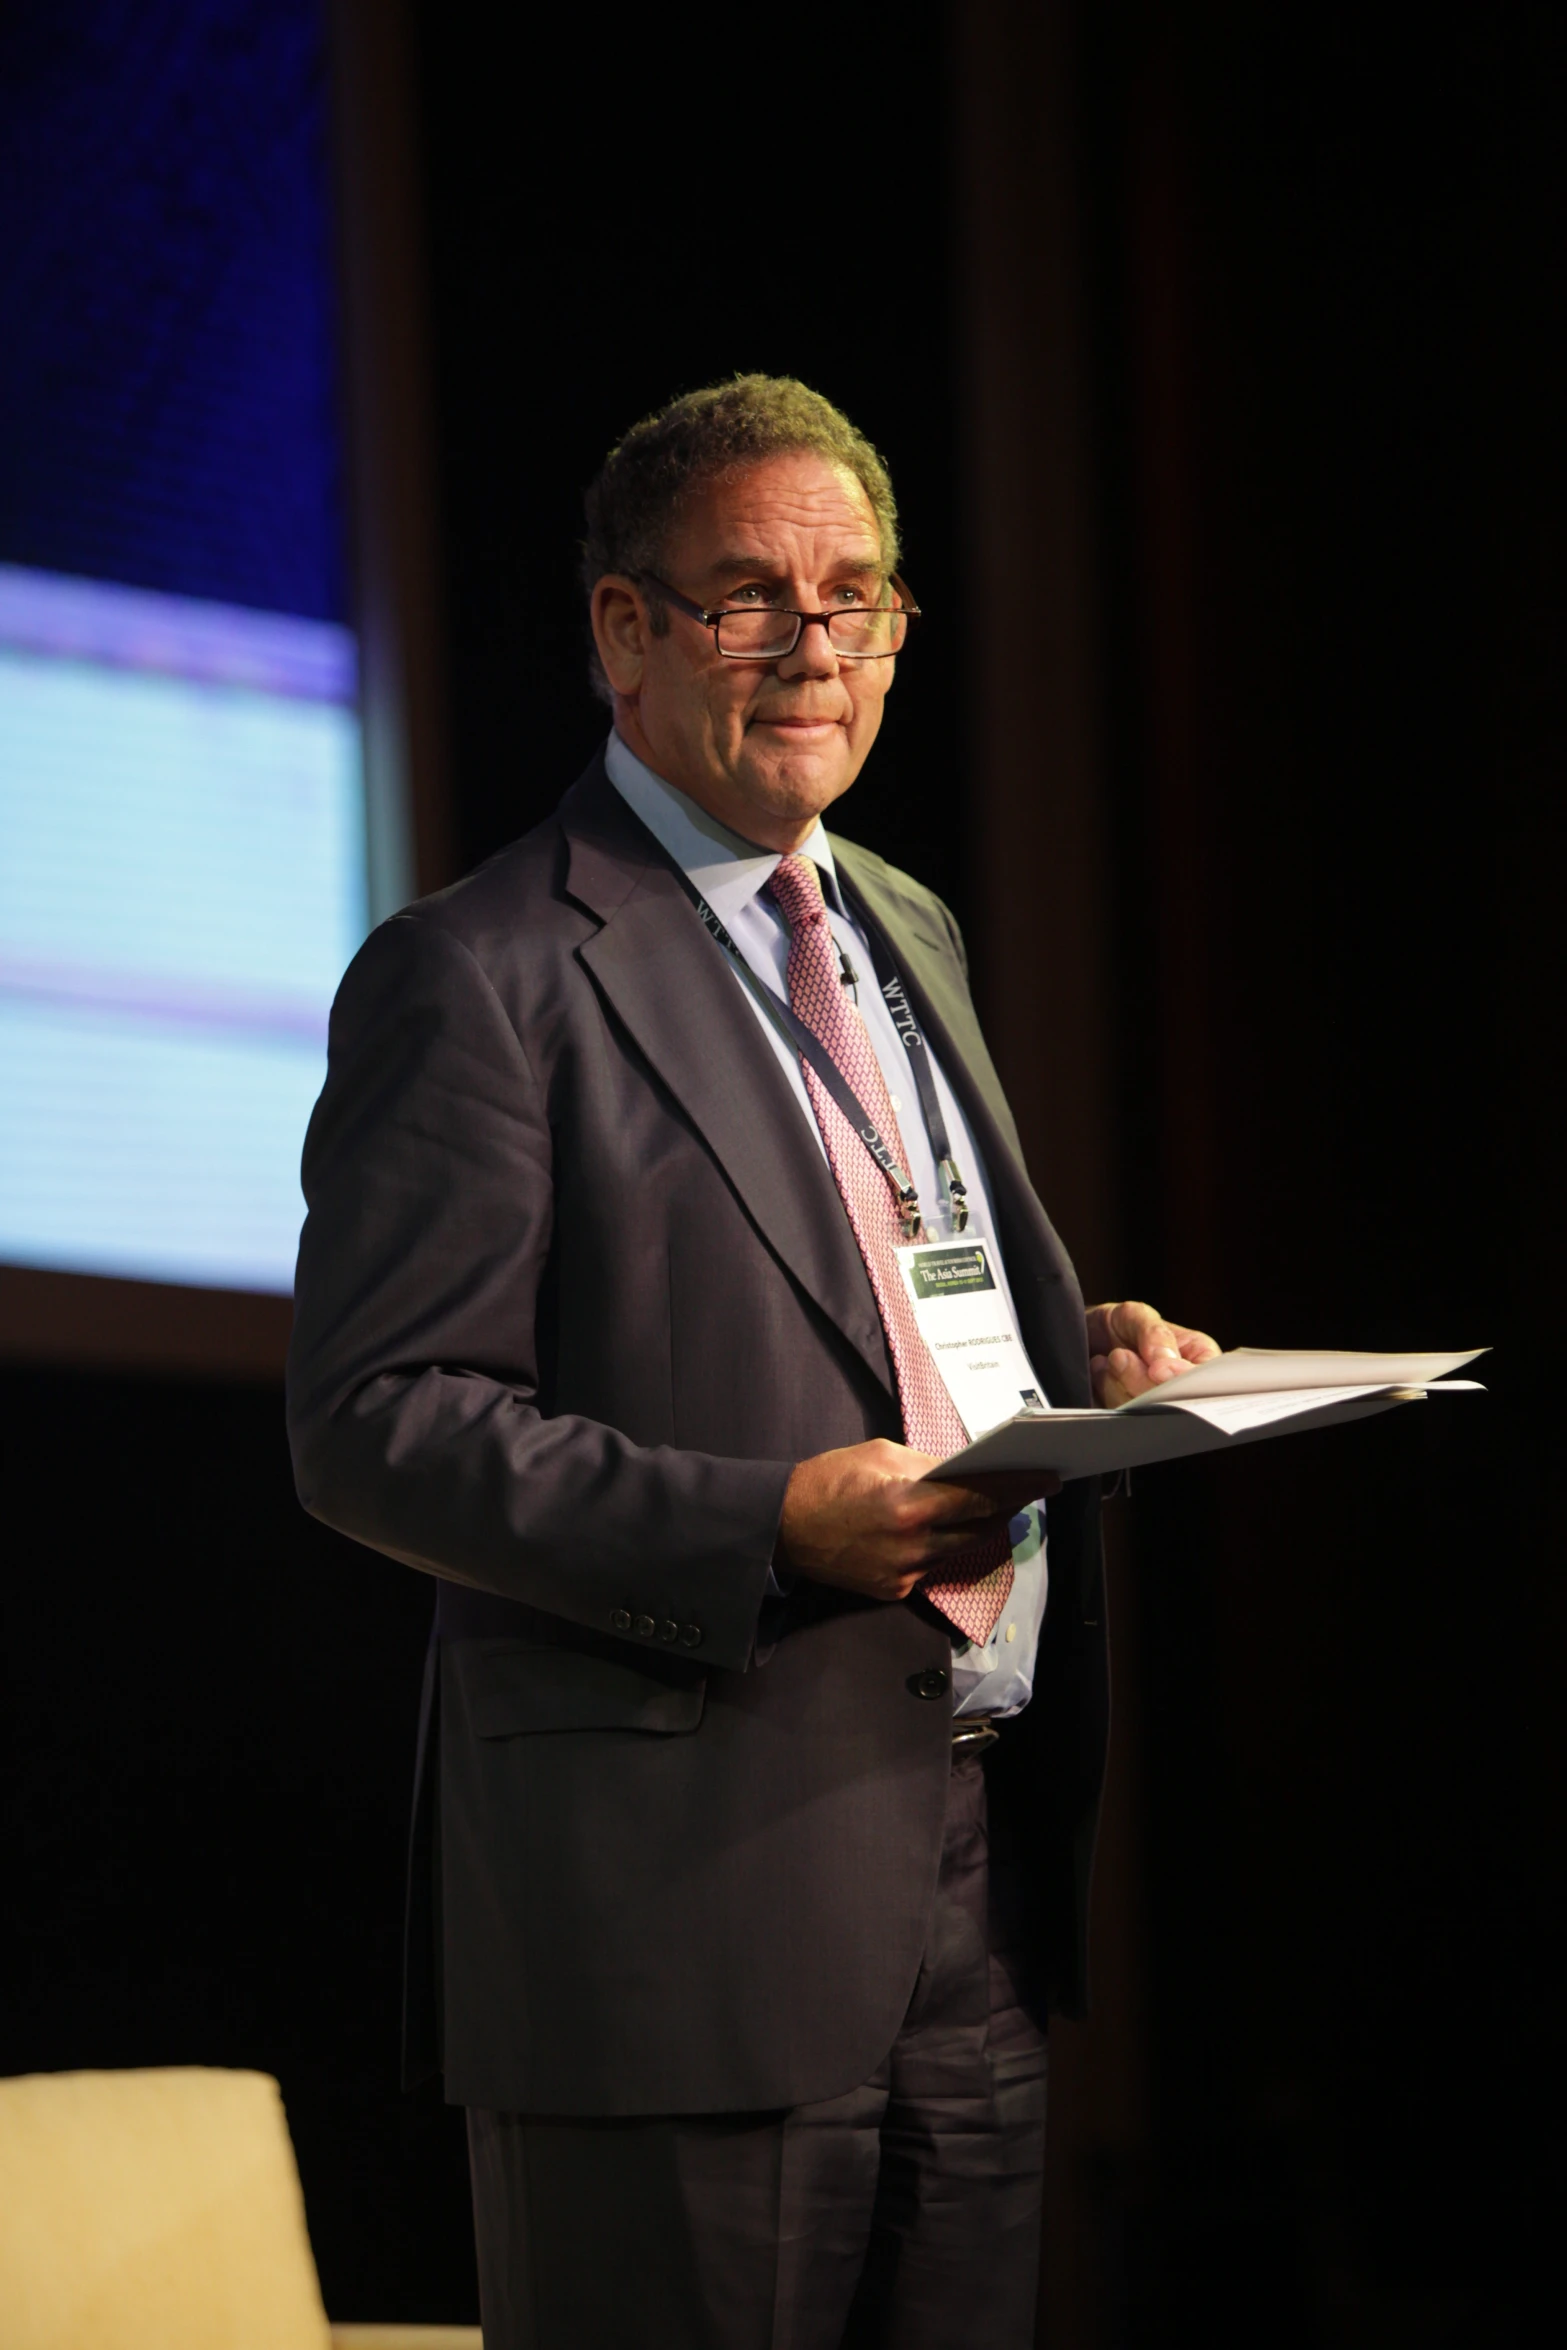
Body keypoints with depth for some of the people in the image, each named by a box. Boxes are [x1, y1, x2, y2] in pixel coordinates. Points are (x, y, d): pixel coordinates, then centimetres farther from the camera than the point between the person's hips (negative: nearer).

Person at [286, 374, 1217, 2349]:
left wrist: (1090, 1355, 5)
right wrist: (767, 1530, -22)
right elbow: (374, 1427, -13)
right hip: (690, 1901, -7)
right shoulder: (481, 979, -8)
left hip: (978, 1886, 8)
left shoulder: (907, 932, 18)